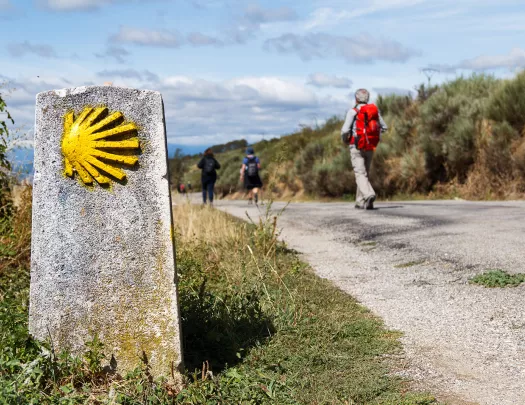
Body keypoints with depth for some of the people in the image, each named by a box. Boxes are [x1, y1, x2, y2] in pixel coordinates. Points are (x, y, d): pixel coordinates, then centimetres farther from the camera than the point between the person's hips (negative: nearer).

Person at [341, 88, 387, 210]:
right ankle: (360, 202, 19)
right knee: (365, 173, 17)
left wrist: (345, 140, 7)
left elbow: (345, 130, -14)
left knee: (360, 174, -9)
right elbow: (384, 127, 13)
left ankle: (369, 195, -33)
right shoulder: (374, 110, 7)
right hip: (370, 148, 5)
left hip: (357, 147, -5)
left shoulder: (353, 111, -8)